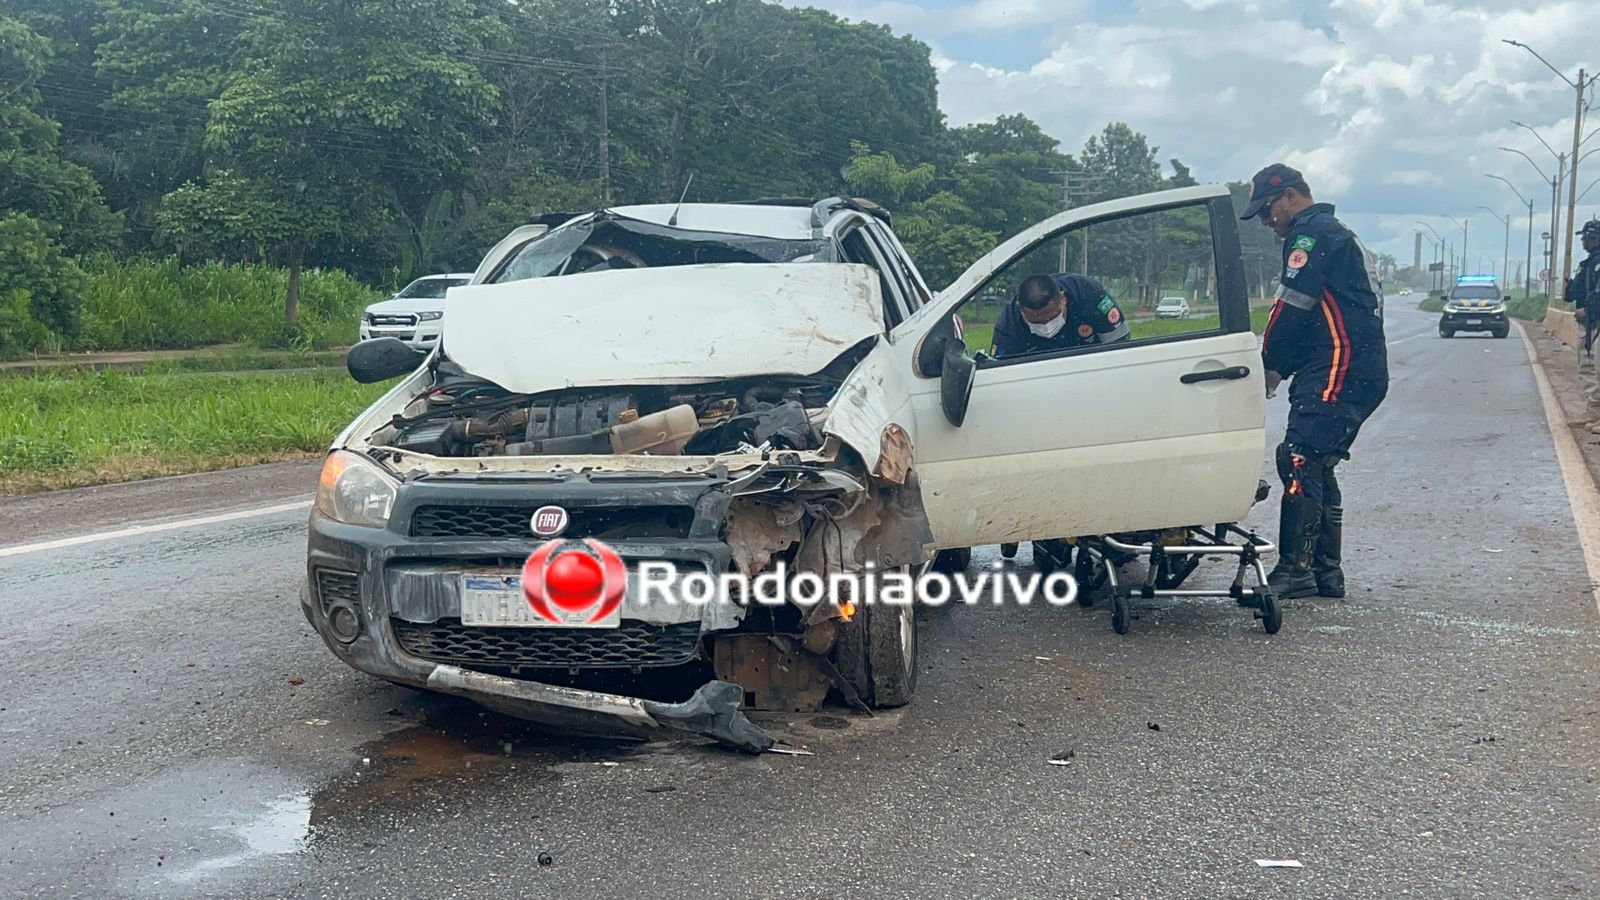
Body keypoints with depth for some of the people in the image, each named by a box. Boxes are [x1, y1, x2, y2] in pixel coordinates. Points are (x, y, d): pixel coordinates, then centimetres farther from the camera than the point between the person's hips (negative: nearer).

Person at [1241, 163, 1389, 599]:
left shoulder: (1311, 233, -6)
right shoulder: (1339, 235, 27)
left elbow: (1291, 309, -13)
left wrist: (1270, 367, -1)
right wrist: (1281, 368, 14)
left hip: (1337, 372, -11)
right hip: (1362, 375, 11)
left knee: (1299, 461, -15)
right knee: (1317, 468, 12)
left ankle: (1295, 570, -17)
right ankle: (1326, 572, 16)